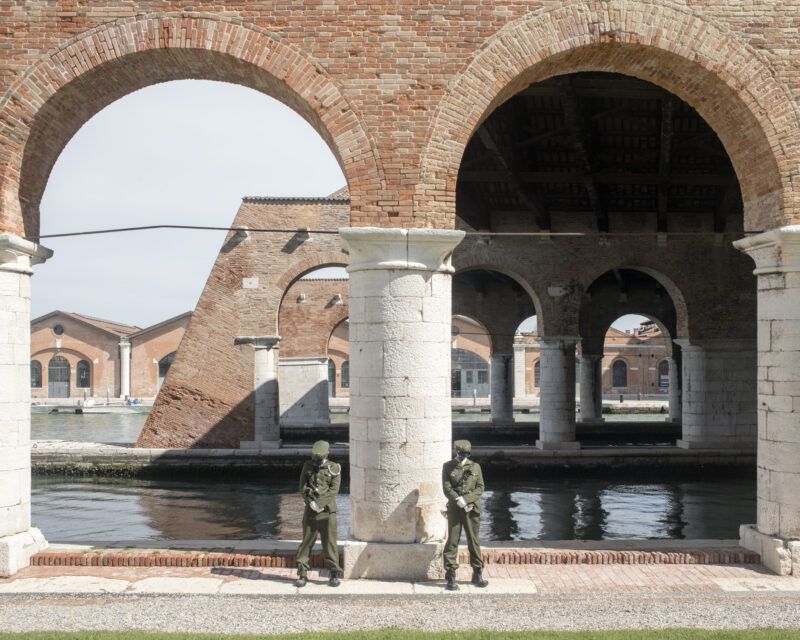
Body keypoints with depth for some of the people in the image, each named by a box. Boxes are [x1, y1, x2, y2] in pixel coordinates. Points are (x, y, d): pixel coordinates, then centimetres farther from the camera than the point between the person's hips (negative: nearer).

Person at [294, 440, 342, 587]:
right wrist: (311, 502, -13)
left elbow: (334, 490, -8)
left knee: (329, 542, 1)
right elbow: (303, 488, 2)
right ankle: (302, 574, 8)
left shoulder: (334, 468, 0)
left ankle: (335, 574, 8)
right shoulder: (308, 467, 6)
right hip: (310, 511, 2)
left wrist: (320, 503, -16)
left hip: (327, 511, -2)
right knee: (306, 542, 3)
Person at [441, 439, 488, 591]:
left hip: (472, 509, 1)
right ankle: (451, 577, 1)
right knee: (452, 542, -2)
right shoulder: (448, 467, 2)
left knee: (474, 541, 8)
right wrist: (459, 501, -17)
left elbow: (480, 487, 1)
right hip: (454, 509, -1)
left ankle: (477, 575, 17)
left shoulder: (475, 467, 6)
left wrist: (465, 499, -13)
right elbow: (447, 488, -4)